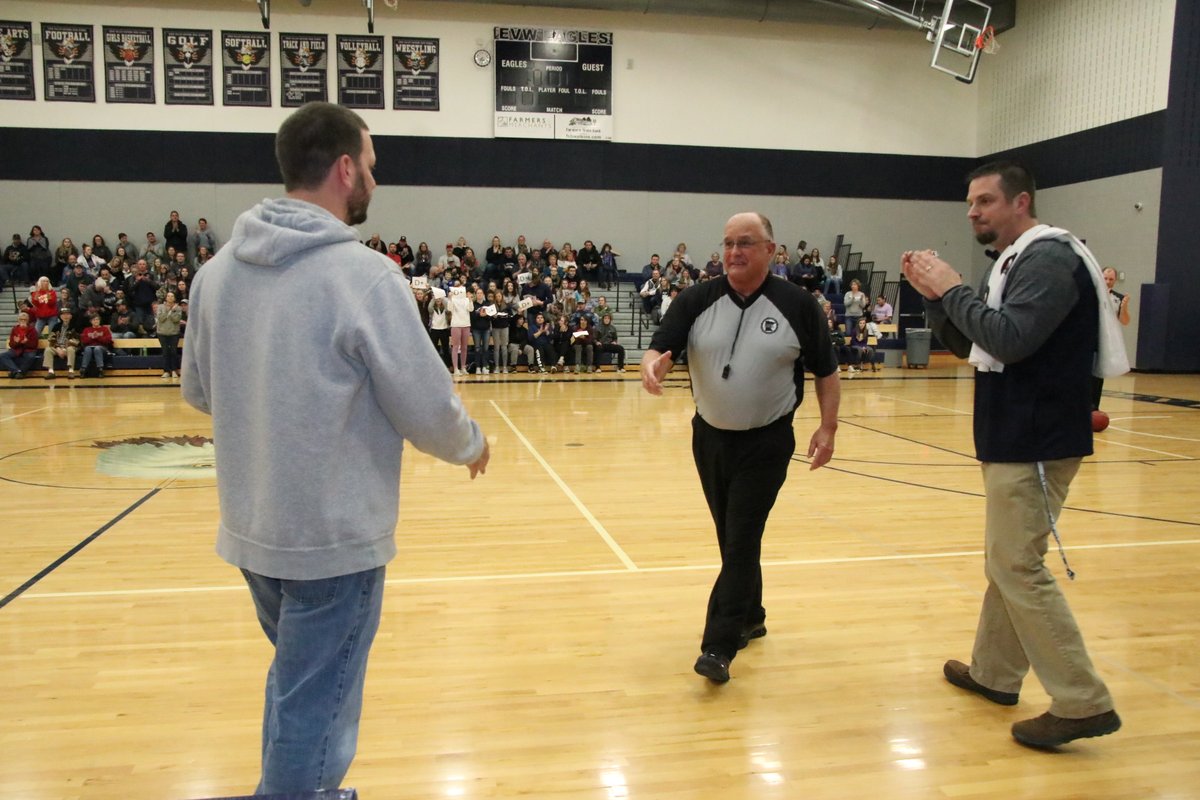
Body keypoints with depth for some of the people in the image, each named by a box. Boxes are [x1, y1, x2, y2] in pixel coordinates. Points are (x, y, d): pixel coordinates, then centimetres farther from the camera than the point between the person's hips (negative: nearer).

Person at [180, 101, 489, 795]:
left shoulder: (220, 268, 0)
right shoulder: (366, 275, -20)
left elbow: (199, 390, 11)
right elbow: (429, 412, -17)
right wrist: (472, 444, 4)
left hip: (252, 530, 7)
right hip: (335, 537, -7)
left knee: (294, 681, 29)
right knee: (315, 711, 10)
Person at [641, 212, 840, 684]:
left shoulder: (797, 305, -8)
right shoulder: (698, 300, -3)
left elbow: (826, 370, 0)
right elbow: (660, 347, -11)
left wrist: (828, 427, -6)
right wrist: (653, 366, -34)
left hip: (767, 442, -3)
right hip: (710, 437, 4)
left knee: (742, 541, -6)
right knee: (731, 538, 15)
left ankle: (718, 648, -2)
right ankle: (750, 618, 35)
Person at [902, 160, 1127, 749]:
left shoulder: (1050, 257, -14)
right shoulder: (1014, 262, 16)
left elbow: (1010, 338, -27)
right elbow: (963, 343, 16)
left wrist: (951, 289, -16)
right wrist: (933, 293, 2)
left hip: (1037, 441, -10)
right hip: (1013, 437, 10)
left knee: (1018, 567, -8)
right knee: (1006, 561, 16)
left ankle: (1083, 704, -2)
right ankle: (994, 672, 29)